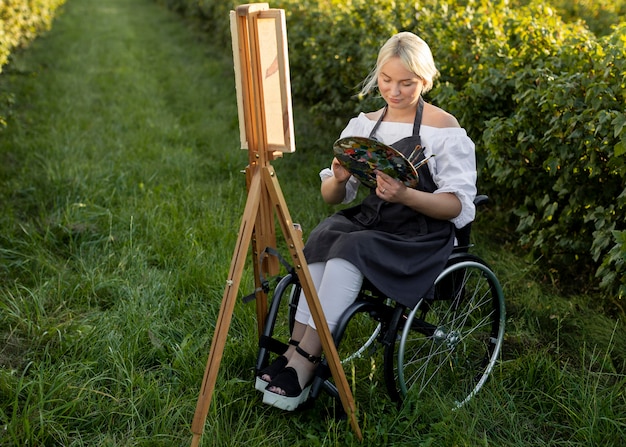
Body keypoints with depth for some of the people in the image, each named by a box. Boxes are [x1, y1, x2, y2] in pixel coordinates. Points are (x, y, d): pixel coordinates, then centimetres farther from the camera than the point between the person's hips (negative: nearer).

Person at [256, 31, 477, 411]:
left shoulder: (445, 130, -2)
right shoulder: (364, 124, 12)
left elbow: (458, 205, -9)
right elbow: (331, 196, 12)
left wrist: (405, 195, -25)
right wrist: (339, 179, -13)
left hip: (419, 236, -4)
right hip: (364, 220, 5)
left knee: (351, 248, -32)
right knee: (323, 238, -28)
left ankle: (304, 361, -31)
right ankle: (296, 351, -30)